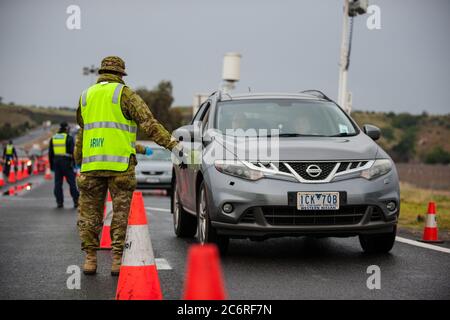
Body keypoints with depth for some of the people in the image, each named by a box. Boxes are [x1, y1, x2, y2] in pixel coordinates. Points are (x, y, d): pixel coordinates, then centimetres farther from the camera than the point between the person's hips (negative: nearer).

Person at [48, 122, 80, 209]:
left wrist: (51, 165, 17)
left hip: (56, 162, 4)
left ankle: (59, 202, 1)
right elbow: (73, 152, -10)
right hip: (66, 162, -4)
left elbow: (50, 153, 12)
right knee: (72, 182, -1)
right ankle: (76, 201, -3)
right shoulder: (69, 138, -5)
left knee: (58, 183, 5)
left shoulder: (53, 138, 10)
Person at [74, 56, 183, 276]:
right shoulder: (124, 94, 0)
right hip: (120, 164, -3)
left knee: (89, 212, 10)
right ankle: (117, 259, 2)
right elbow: (148, 123, -9)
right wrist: (172, 144, -10)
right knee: (120, 213, 3)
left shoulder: (85, 96, 16)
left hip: (91, 165, 3)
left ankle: (90, 258, 11)